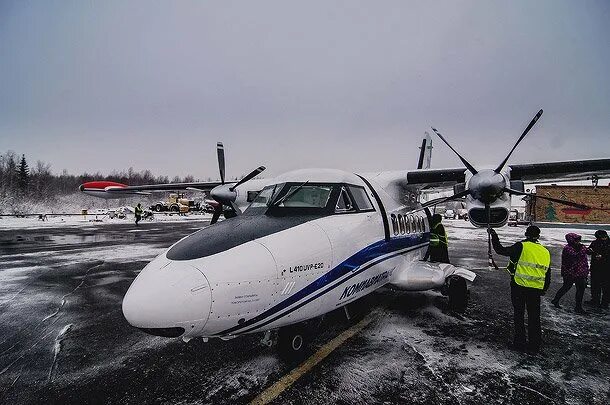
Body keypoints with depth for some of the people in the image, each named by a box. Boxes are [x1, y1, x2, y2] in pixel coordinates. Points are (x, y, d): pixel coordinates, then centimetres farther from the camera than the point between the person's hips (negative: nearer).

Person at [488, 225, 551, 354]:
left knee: (519, 315, 8)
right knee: (534, 317, 12)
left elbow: (501, 250, -7)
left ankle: (520, 342, 13)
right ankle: (534, 345, 19)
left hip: (519, 286, -4)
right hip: (536, 289, 5)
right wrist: (544, 290, 25)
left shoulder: (521, 246, -10)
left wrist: (494, 236, 5)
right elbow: (548, 274, 15)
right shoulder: (545, 252, 9)